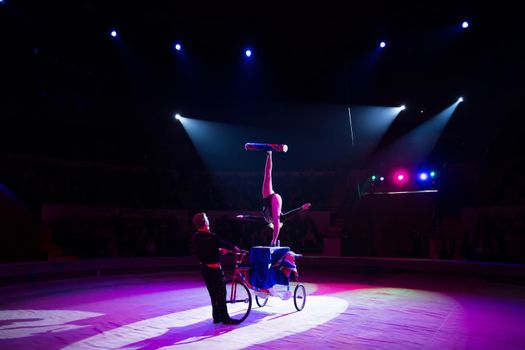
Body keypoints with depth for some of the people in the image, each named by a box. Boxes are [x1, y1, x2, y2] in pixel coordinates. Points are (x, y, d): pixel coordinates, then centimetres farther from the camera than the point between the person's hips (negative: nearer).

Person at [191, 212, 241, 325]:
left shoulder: (195, 238, 0)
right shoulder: (212, 237, -23)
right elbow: (225, 244, -12)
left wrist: (218, 249, 24)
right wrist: (236, 249, 6)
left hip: (204, 268, 7)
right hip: (215, 268, -7)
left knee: (213, 293, 17)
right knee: (221, 294, 4)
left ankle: (216, 317, 25)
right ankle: (225, 318, 12)